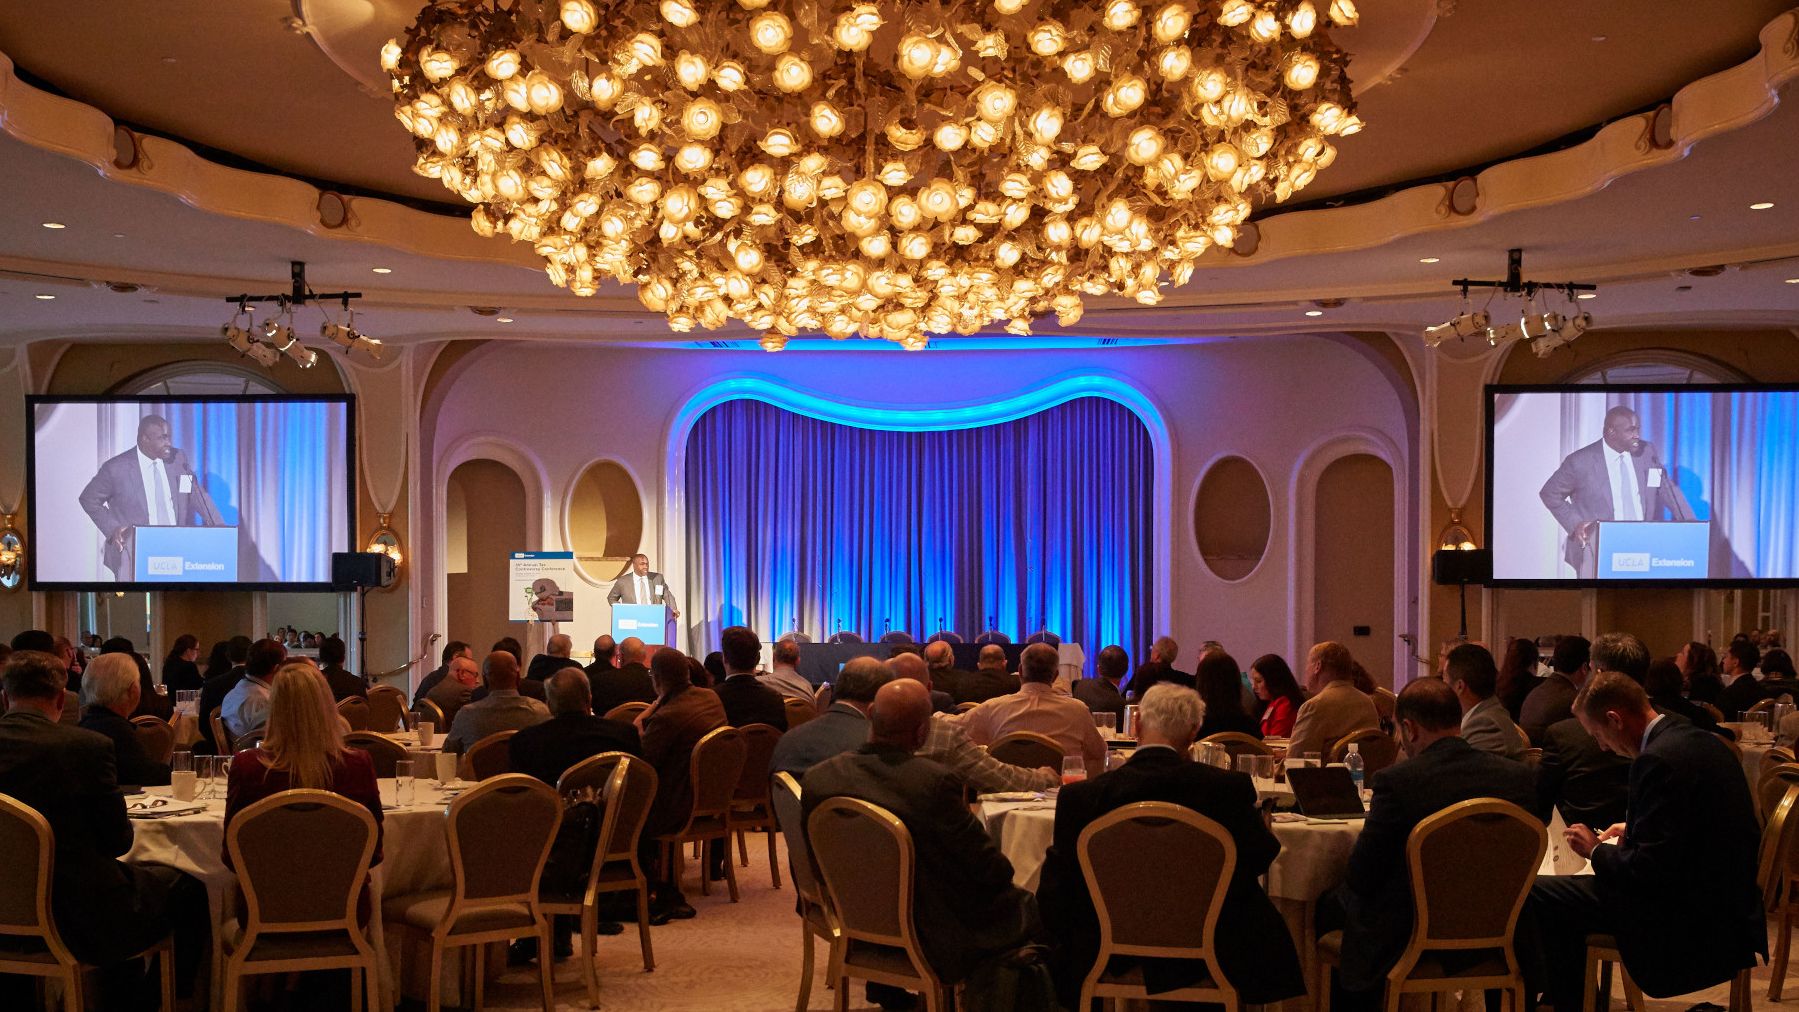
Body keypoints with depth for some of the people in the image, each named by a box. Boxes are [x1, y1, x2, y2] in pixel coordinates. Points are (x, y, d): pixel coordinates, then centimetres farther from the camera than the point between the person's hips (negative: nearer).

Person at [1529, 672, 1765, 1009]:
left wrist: (1596, 850, -6)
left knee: (1539, 896, -10)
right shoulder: (1702, 741, 7)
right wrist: (1634, 831, 16)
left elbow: (1650, 868, -23)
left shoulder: (1658, 760, -22)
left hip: (1691, 923, -10)